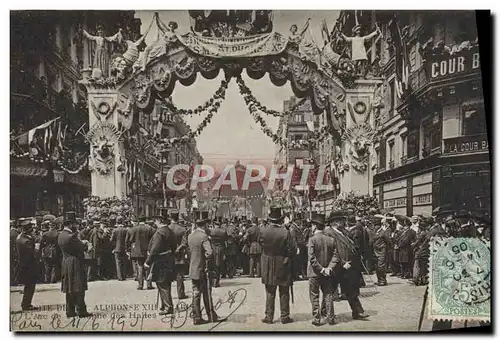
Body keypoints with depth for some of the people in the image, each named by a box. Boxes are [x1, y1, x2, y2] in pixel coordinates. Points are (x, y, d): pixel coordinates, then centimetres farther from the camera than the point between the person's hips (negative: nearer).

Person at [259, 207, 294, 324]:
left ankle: (269, 317, 14)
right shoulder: (285, 232, -14)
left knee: (270, 293, 10)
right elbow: (291, 250, -10)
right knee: (284, 293, 10)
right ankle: (285, 316, 16)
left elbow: (260, 243, 6)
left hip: (268, 267, 2)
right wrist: (287, 259, 7)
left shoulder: (263, 231, -9)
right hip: (283, 266, -1)